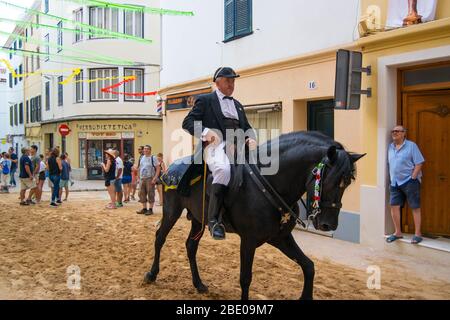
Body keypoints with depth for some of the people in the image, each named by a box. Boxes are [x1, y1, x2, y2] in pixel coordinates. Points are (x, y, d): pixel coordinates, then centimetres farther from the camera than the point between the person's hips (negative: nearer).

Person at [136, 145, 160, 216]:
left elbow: (158, 169, -10)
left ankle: (150, 209, 4)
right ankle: (144, 208, 17)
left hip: (150, 179, -6)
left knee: (150, 194, -3)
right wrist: (139, 177, 12)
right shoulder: (142, 158, 13)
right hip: (142, 179, 6)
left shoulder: (153, 158, -6)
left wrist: (154, 178, -17)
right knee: (141, 194, 7)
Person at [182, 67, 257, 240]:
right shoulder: (205, 100, 11)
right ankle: (214, 219, -32)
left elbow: (247, 127, 27)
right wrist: (205, 131, -17)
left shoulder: (238, 105, 29)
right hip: (216, 145, -7)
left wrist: (250, 138, 2)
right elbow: (187, 123, 3)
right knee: (224, 170, -37)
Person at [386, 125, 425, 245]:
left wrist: (412, 178, -14)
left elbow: (419, 163, -9)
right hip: (395, 182, 6)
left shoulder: (411, 145, -6)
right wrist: (391, 178, 7)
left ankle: (418, 234, 8)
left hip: (409, 181, -5)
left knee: (415, 207, 1)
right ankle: (398, 232, 16)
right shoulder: (391, 147, 10)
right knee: (394, 206, 3)